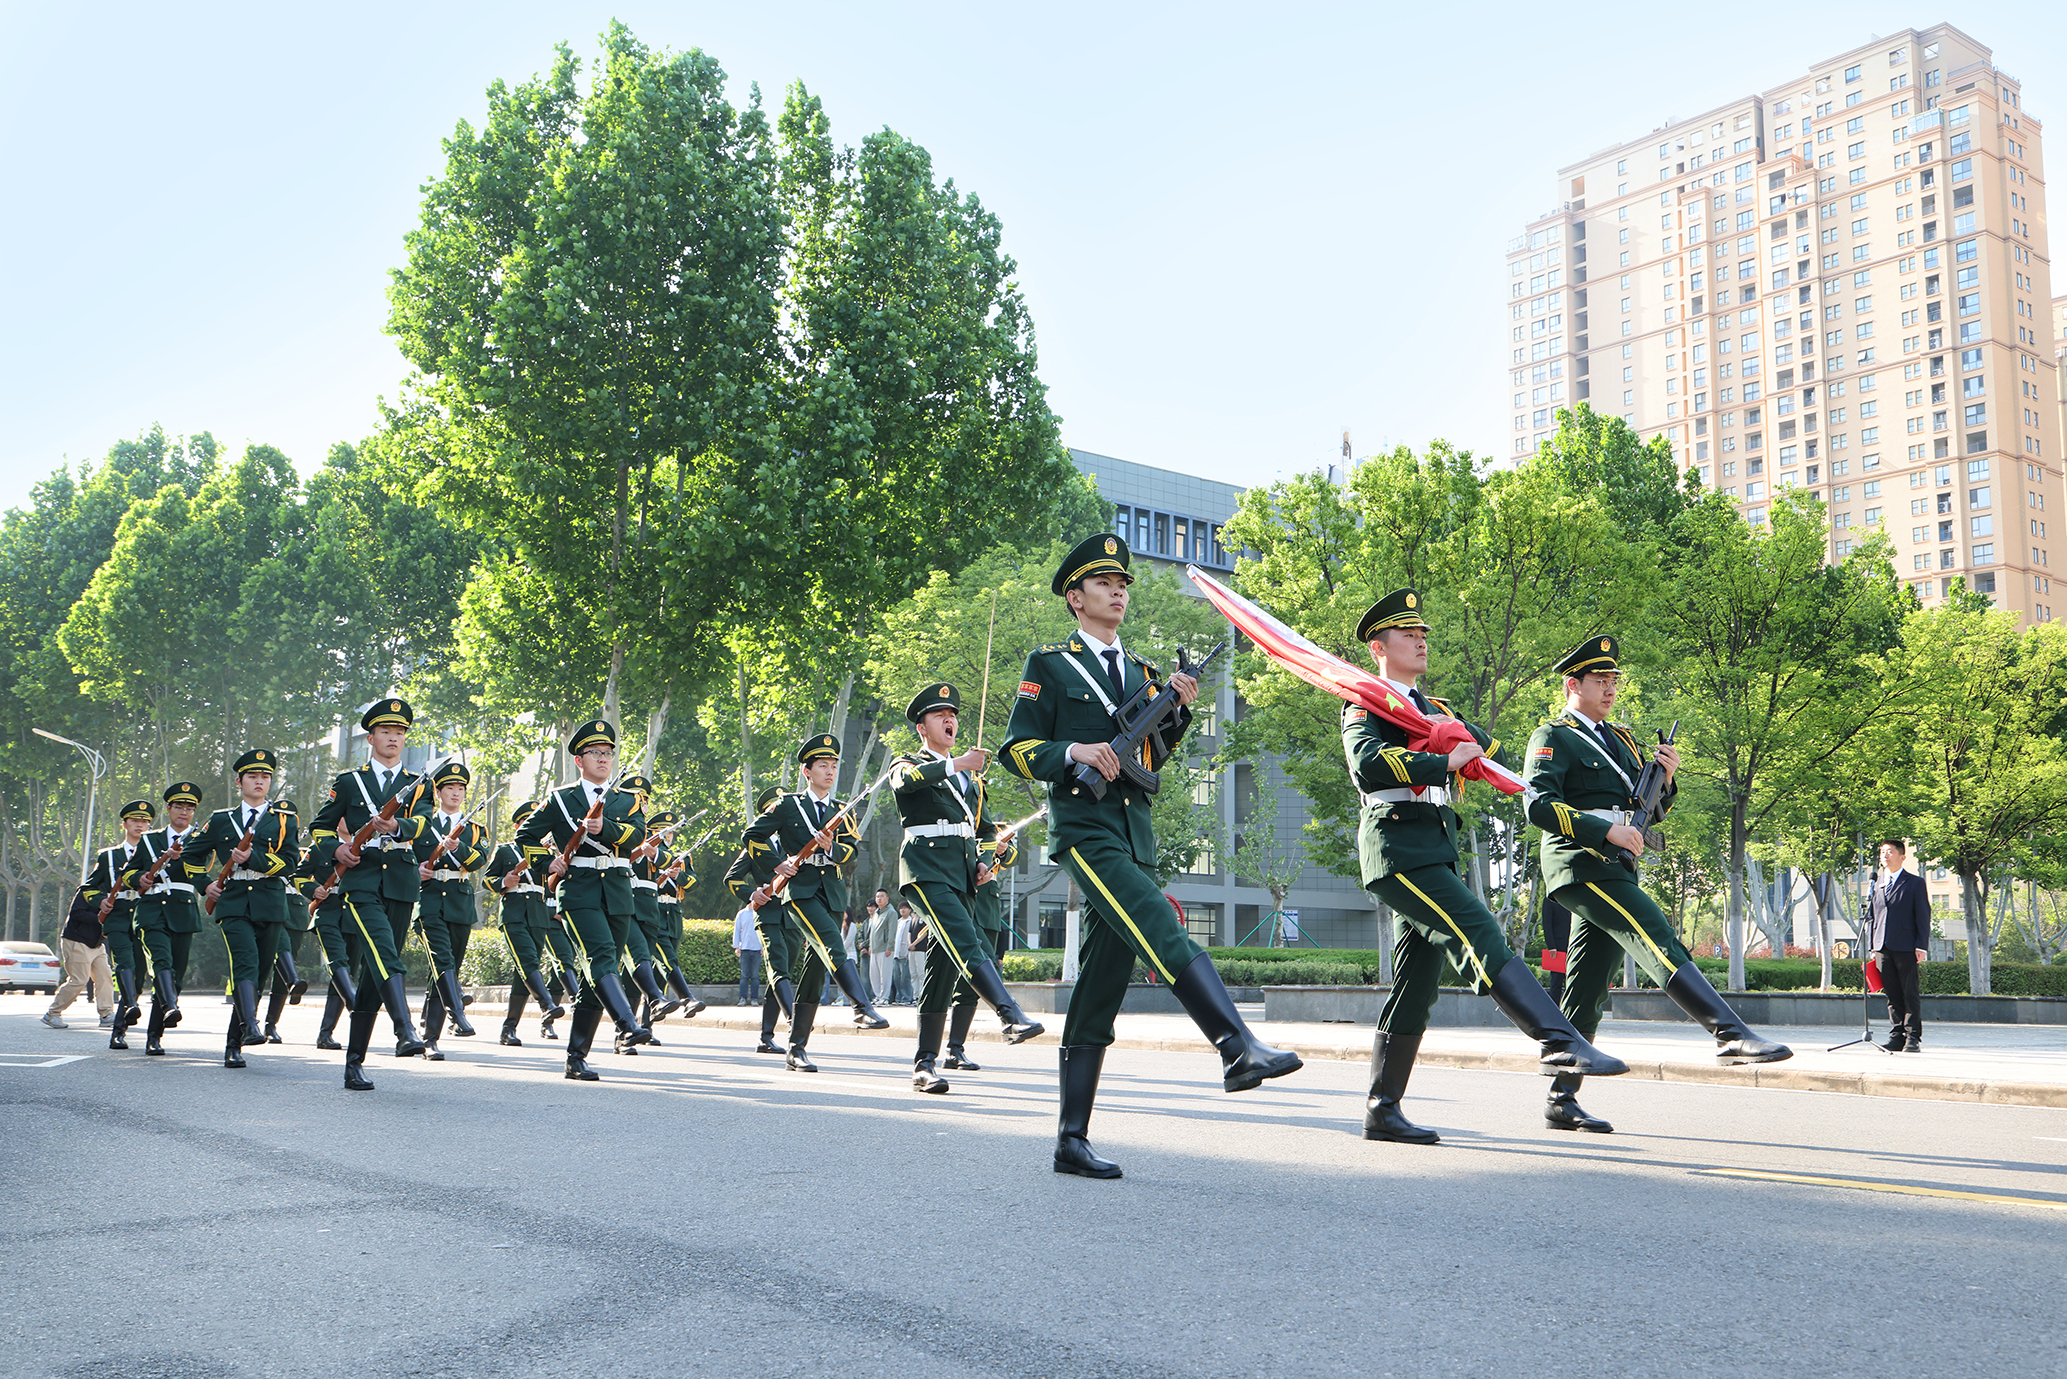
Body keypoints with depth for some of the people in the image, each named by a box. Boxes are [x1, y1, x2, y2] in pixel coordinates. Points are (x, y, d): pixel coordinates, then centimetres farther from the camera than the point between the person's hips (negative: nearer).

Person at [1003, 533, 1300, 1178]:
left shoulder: (1140, 671, 23)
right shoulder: (1048, 665, 5)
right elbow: (1017, 750, 0)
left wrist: (1177, 711, 5)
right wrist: (1073, 752, -17)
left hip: (1136, 835, 6)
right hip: (1083, 828, -6)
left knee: (1100, 987, 4)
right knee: (1165, 932, -28)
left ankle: (1072, 1139, 7)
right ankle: (1238, 1049, -38)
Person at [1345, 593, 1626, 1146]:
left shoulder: (1431, 707, 26)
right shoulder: (1366, 706, -1)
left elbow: (1484, 744, 21)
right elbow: (1366, 763, -21)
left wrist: (1460, 730, 0)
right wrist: (1443, 763, -23)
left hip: (1436, 851, 9)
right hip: (1399, 846, -9)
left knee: (1416, 985, 7)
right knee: (1478, 932, -23)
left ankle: (1382, 1111, 11)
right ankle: (1559, 1042, -31)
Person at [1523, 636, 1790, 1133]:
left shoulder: (1620, 739, 24)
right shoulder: (1553, 738, -3)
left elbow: (1650, 807, 24)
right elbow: (1539, 806, -17)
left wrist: (1664, 779, 2)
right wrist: (1607, 831, -25)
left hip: (1614, 869, 8)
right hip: (1581, 865, -8)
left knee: (1586, 992, 6)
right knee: (1660, 942, -21)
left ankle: (1562, 1100, 9)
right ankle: (1731, 1035, -30)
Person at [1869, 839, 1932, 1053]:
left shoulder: (1915, 882, 4)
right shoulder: (1878, 885, 19)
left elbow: (1923, 916, -1)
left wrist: (1921, 946, -9)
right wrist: (1872, 946, 11)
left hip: (1906, 947, -5)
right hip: (1883, 948, 5)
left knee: (1911, 994, -3)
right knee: (1892, 995, 6)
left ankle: (1913, 1038, -1)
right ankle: (1897, 1036, 9)